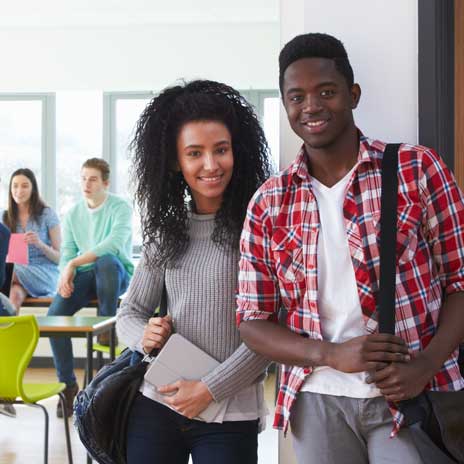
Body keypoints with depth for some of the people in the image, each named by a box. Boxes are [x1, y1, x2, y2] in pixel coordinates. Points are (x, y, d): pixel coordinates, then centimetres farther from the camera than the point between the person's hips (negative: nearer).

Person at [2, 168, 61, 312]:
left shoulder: (47, 214, 2)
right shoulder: (5, 217, 12)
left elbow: (59, 257, 1)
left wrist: (40, 244, -19)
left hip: (45, 274, -2)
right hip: (16, 270, 2)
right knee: (15, 295, -36)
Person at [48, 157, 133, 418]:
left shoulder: (120, 208, -7)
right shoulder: (73, 215, 9)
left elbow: (116, 243, -25)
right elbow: (67, 254, 5)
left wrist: (74, 263, -27)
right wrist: (65, 277, -19)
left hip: (118, 275, -4)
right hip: (85, 277, 4)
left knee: (106, 261, -39)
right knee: (55, 313, -22)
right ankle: (68, 384, -12)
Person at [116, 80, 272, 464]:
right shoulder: (166, 230, 6)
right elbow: (130, 312, 12)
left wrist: (209, 390, -14)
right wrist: (143, 336, -10)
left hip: (229, 416, -4)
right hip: (155, 405, 4)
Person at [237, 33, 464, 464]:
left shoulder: (418, 169, -3)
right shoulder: (267, 204, 4)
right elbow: (252, 321, 3)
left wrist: (425, 365, -16)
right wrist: (332, 354, -13)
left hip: (413, 396, -2)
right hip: (317, 401, 2)